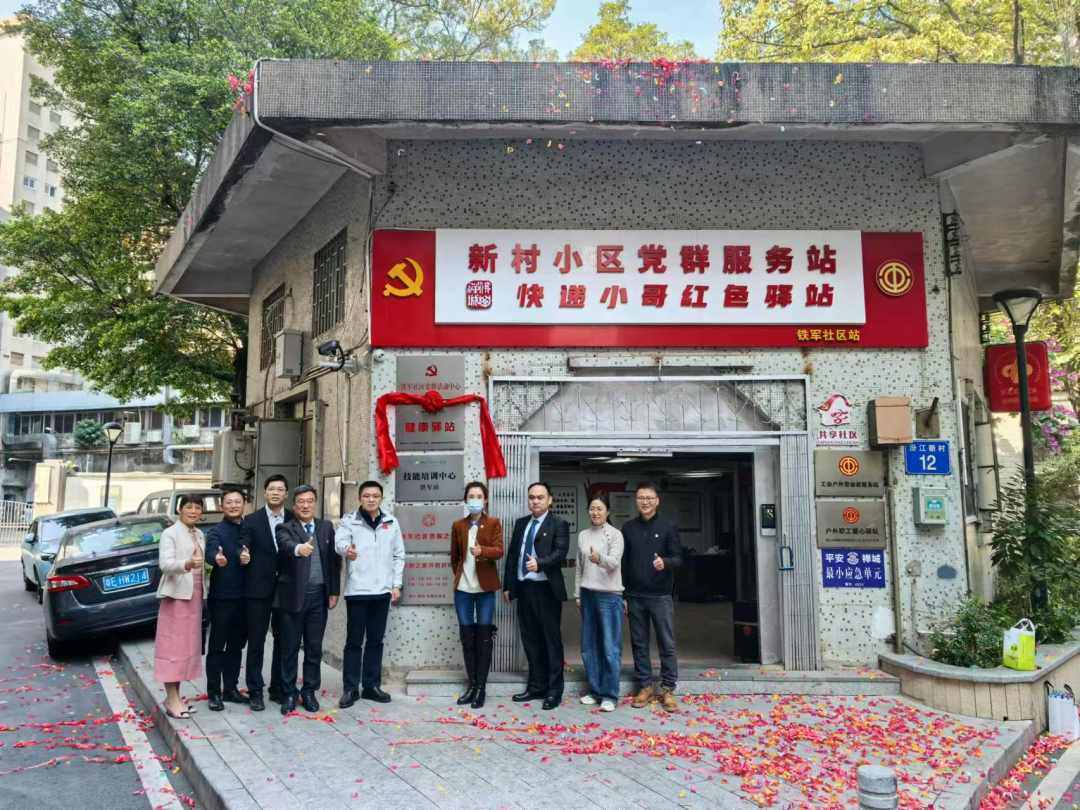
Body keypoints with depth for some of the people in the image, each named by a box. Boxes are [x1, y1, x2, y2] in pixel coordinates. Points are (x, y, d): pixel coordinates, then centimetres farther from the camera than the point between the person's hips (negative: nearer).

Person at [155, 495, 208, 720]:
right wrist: (187, 564, -38)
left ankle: (175, 696, 17)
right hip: (176, 595, -7)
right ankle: (172, 699, -1)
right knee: (173, 646, -4)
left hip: (195, 595, 7)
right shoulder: (170, 534, -7)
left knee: (188, 645, 9)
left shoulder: (200, 535, 14)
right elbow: (165, 563, -21)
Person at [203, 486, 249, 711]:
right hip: (221, 597, -5)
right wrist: (217, 559, -50)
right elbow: (210, 553, -26)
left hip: (243, 596, 5)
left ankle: (231, 688, 25)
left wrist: (249, 558, -16)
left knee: (236, 646, 14)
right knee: (217, 646, 3)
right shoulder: (217, 531, -8)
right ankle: (214, 692, 12)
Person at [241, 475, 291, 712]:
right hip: (258, 589, -2)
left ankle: (278, 688, 23)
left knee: (283, 641, 11)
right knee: (256, 642, 5)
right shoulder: (251, 521, 0)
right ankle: (255, 691, 14)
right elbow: (243, 549, -7)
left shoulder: (294, 520, 4)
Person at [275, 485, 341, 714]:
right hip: (293, 595, -3)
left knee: (314, 647, 9)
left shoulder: (326, 527, 10)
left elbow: (334, 560, 10)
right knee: (290, 648, 6)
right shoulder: (285, 528, -1)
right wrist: (298, 548, -47)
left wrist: (334, 592, 5)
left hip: (319, 595, 3)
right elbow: (285, 544, -25)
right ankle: (289, 693, 18)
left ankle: (309, 691, 22)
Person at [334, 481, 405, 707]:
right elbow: (340, 540, -24)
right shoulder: (349, 521, -3)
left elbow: (398, 555, 10)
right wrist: (346, 549, -48)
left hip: (382, 591, 3)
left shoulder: (391, 522, 6)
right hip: (356, 590, -3)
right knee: (354, 641, 3)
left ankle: (371, 685, 21)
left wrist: (396, 584, 4)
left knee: (375, 640, 11)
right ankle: (350, 689, 12)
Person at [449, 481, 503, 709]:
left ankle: (481, 687, 7)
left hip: (485, 588, -3)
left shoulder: (494, 524, 0)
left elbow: (499, 551, -14)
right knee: (467, 636, 6)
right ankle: (472, 684, 16)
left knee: (484, 636, 0)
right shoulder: (458, 526, 8)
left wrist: (482, 550, -32)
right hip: (463, 588, 3)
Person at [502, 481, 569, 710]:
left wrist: (539, 563, -32)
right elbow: (512, 555, 15)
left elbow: (560, 552, -16)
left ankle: (554, 690, 11)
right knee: (530, 639, 12)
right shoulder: (520, 523, 14)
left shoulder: (559, 524, -4)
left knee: (552, 639, 2)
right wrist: (507, 585, 12)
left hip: (546, 589, -6)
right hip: (524, 588, 6)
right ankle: (536, 686, 24)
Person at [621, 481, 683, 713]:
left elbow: (678, 558, -3)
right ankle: (645, 686, 19)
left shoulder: (668, 526, -1)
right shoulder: (628, 527, 7)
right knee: (639, 644, 8)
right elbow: (623, 562, 9)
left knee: (667, 644, 1)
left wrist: (665, 562, -26)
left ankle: (668, 689, 11)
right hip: (635, 596, 3)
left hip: (660, 595, -2)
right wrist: (621, 594, 7)